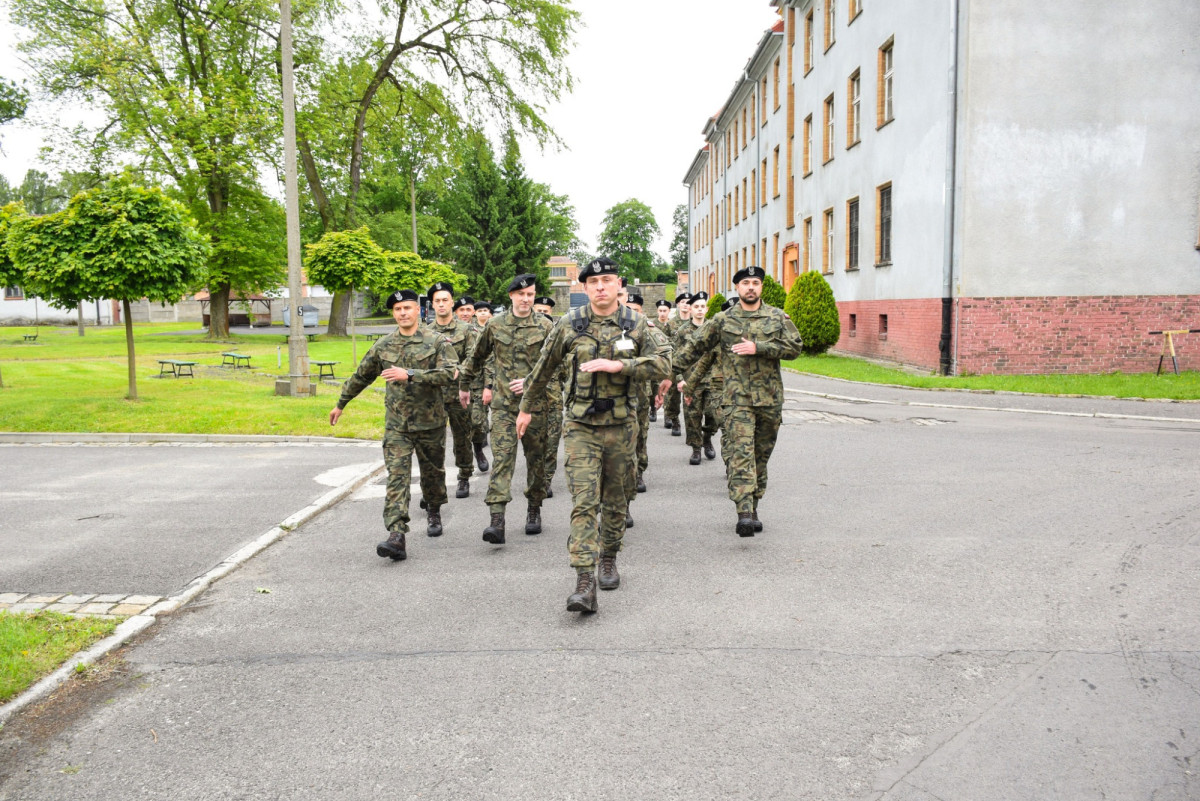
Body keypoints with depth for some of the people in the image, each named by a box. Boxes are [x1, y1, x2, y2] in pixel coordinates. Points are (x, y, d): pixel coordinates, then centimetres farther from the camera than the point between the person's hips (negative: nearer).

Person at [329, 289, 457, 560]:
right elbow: (361, 376, 20)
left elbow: (449, 373, -20)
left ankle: (434, 513, 43)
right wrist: (341, 404, 27)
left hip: (430, 423, -1)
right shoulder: (383, 345, 7)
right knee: (397, 477, -10)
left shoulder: (436, 342, -4)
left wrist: (409, 374, -26)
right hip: (396, 425, 2)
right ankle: (396, 538, -18)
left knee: (432, 473, 14)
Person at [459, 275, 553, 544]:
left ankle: (534, 511, 27)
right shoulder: (495, 325, 6)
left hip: (535, 403, 0)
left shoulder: (545, 327, 1)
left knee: (536, 458, 9)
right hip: (503, 403, 0)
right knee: (501, 458, -10)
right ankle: (497, 521, -16)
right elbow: (477, 357, 18)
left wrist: (530, 381, -16)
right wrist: (464, 385, 25)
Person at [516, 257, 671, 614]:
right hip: (581, 427, -1)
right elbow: (544, 368, 12)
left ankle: (609, 559, 35)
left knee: (616, 501, 14)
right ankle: (585, 584, -13)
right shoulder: (569, 324, 0)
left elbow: (663, 364, -9)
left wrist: (617, 365, -20)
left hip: (621, 426, 1)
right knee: (584, 502, -10)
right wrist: (526, 407, 19)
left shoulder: (636, 324, 1)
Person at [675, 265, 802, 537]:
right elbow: (695, 346, 12)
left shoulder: (778, 317, 8)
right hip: (738, 396, -2)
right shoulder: (723, 320, 6)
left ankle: (753, 509, 21)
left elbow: (794, 347, -2)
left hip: (770, 397, 2)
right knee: (741, 453, -15)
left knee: (761, 455, 10)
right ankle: (744, 514, -22)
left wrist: (758, 348, -12)